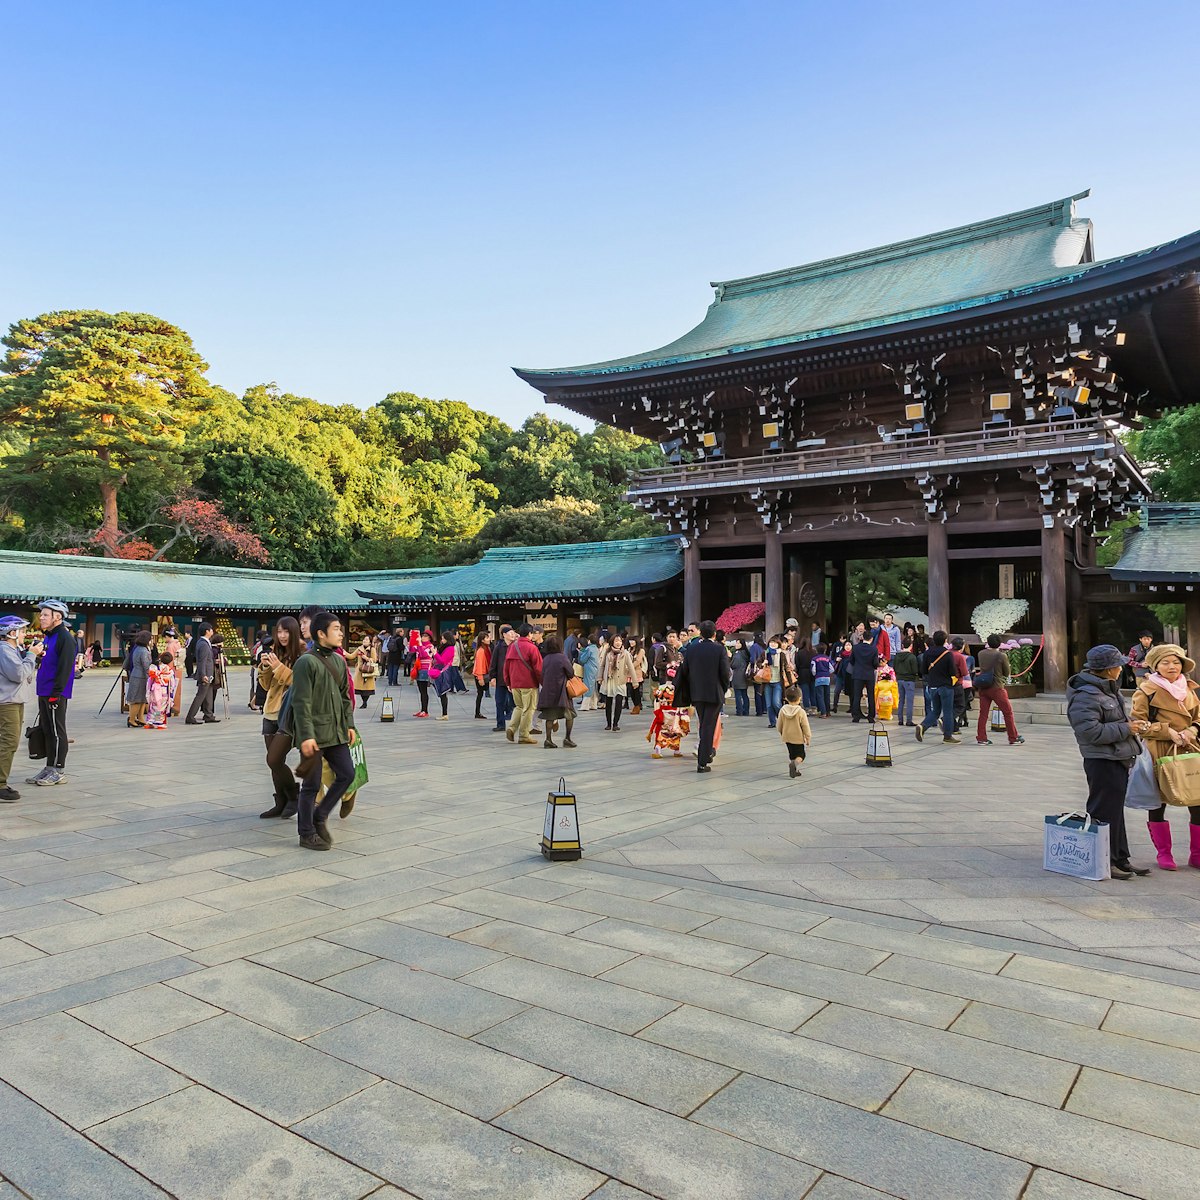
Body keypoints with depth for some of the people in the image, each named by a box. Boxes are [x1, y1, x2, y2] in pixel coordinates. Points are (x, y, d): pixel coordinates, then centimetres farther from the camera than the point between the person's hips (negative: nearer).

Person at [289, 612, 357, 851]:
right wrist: (306, 736, -20)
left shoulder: (338, 660, 11)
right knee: (312, 784, 2)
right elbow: (301, 702, -16)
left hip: (336, 732, 7)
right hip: (314, 735, -7)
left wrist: (349, 725, 12)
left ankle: (320, 815, 25)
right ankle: (307, 834, 16)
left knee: (346, 774, 6)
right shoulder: (306, 662, -13)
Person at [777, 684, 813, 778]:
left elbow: (779, 725, 1)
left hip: (787, 737, 4)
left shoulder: (782, 710, -8)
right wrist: (808, 738, 0)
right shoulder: (801, 712, -17)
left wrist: (782, 734, 19)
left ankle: (794, 770, 17)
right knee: (800, 755, 9)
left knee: (791, 753, 20)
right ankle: (794, 763, -19)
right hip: (798, 738, -4)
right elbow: (806, 727, -12)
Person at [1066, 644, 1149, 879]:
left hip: (1117, 760, 10)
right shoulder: (1085, 696, -20)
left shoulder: (1108, 689, 13)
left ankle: (1120, 858, 28)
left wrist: (1131, 721, 7)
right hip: (1102, 762, -10)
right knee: (1105, 812, -2)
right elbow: (1089, 731, -26)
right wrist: (1125, 729, -19)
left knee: (1116, 811, 17)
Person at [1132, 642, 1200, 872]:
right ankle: (1164, 853, 20)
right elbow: (1139, 723, -8)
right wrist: (1168, 732, -16)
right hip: (1159, 754, -4)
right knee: (1157, 803, 5)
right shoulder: (1146, 690, -4)